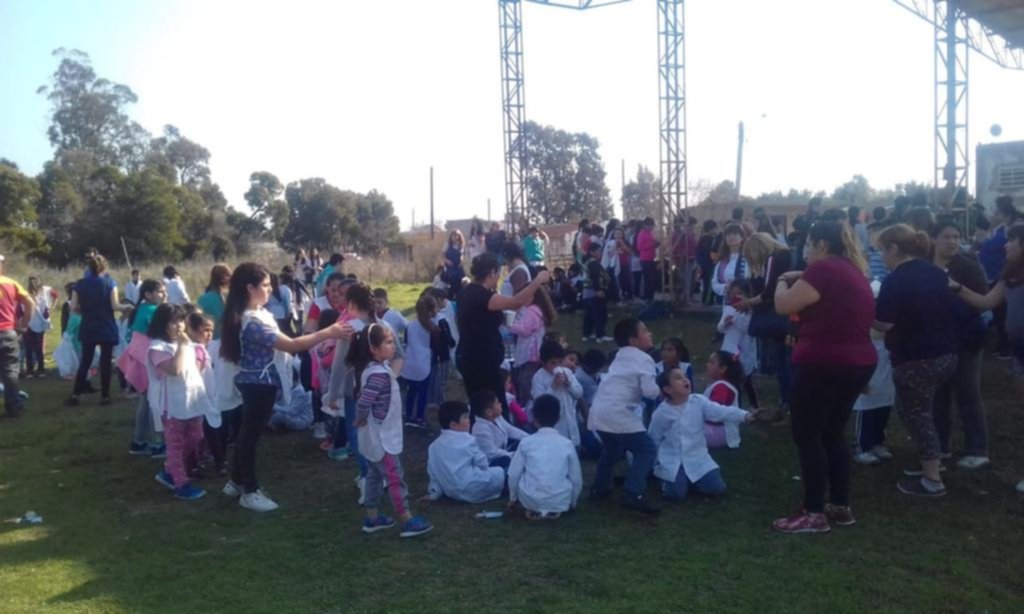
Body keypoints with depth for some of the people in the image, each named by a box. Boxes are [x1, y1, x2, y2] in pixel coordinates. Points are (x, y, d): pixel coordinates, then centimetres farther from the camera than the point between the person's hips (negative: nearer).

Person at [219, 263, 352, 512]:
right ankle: (250, 491, 17)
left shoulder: (254, 314, 6)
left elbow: (279, 343, 9)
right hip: (259, 384, -10)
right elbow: (291, 346, -30)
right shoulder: (252, 322, -28)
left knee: (248, 432, 20)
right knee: (251, 434, 3)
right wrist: (327, 333, -27)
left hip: (257, 382, 10)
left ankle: (236, 482, 35)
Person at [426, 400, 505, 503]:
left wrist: (434, 493, 15)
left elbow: (433, 472, 10)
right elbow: (482, 463, -3)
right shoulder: (467, 440, -8)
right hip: (471, 490, -7)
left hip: (452, 493, 7)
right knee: (501, 472, 7)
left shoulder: (434, 446, 8)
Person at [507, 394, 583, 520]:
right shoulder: (567, 444, 1)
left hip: (530, 500, 0)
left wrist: (513, 499, 21)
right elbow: (576, 479, 6)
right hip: (560, 501, 0)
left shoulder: (526, 442, -1)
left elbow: (513, 475, 3)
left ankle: (533, 510, 14)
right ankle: (555, 511, 13)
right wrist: (572, 503, 24)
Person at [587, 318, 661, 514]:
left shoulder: (621, 356, 20)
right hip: (618, 413, -8)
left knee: (612, 449, 30)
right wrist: (660, 390, 9)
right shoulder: (644, 359, -4)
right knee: (646, 450, -1)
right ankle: (633, 495, -11)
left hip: (599, 411, 9)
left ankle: (600, 488, 39)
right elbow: (650, 392, -13)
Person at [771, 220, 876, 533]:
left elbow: (784, 305, -15)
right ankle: (841, 507, 23)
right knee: (832, 434, 17)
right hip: (859, 362, 9)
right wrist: (800, 281, 17)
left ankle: (814, 514, 4)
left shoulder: (824, 269, -14)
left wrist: (784, 282, 5)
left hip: (824, 364, -9)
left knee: (807, 435, 0)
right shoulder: (853, 270, 15)